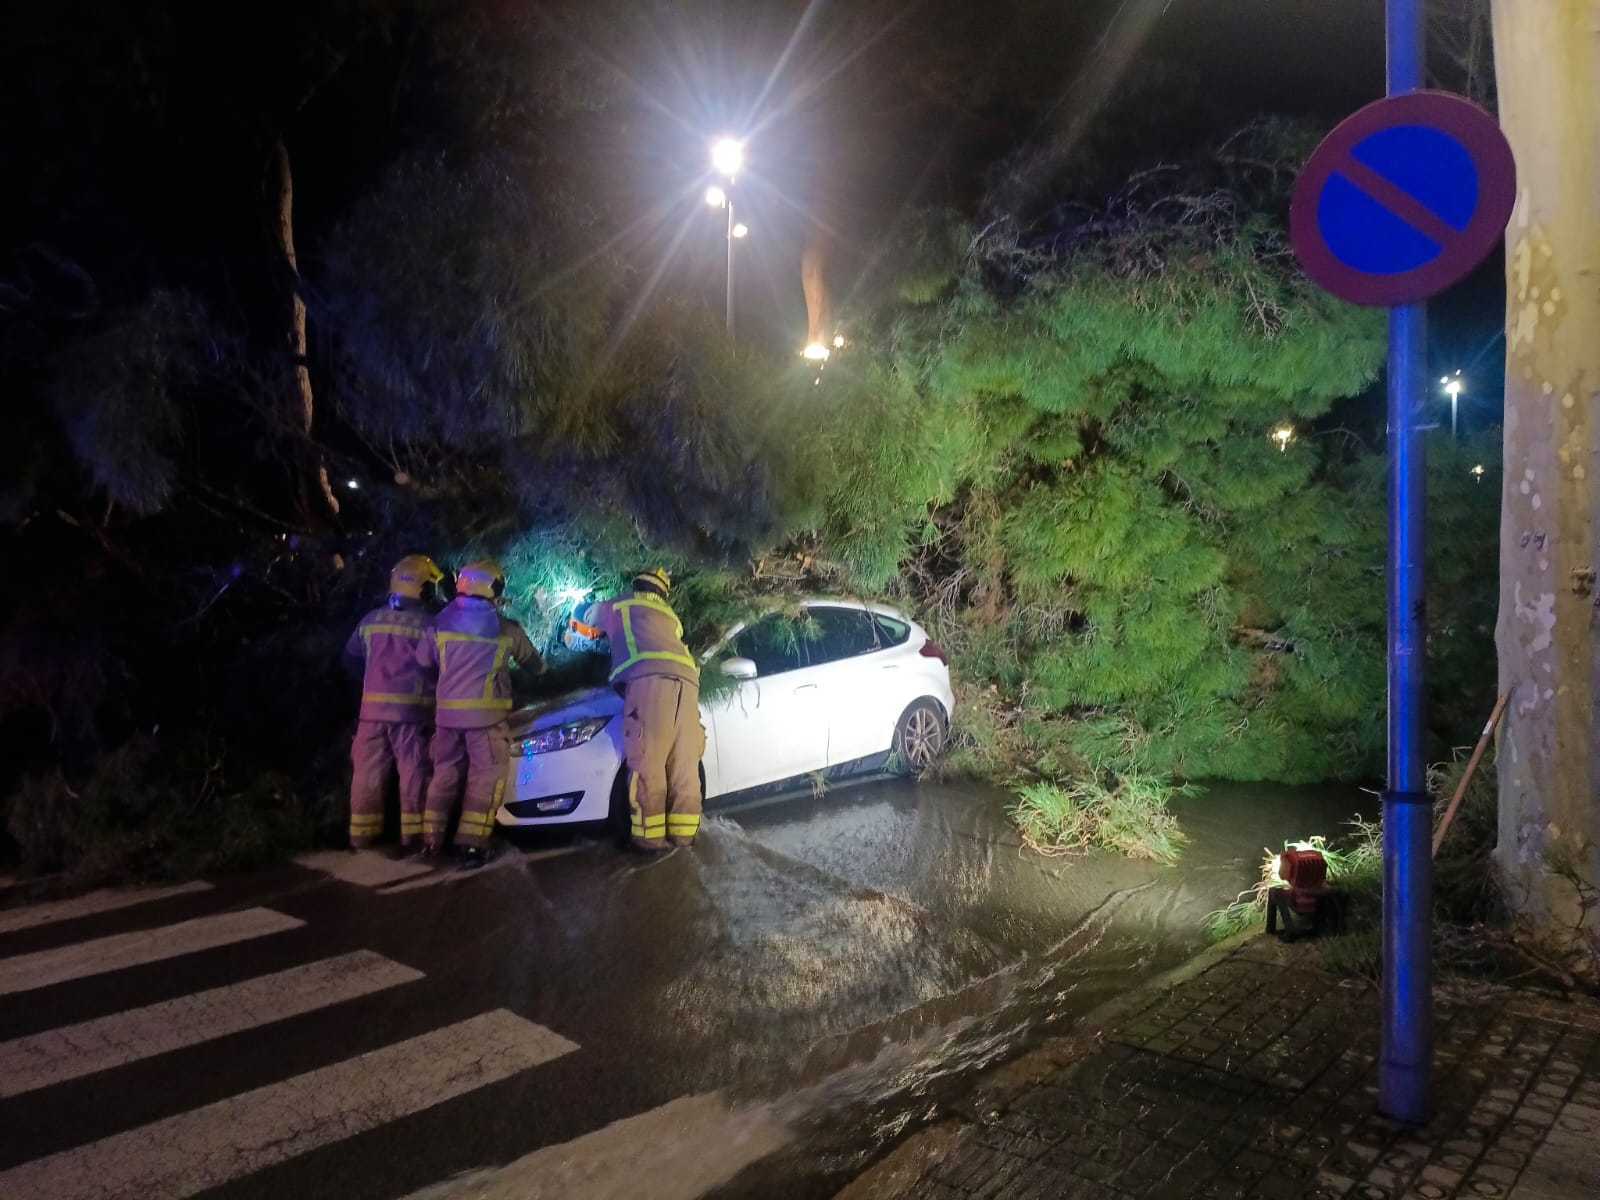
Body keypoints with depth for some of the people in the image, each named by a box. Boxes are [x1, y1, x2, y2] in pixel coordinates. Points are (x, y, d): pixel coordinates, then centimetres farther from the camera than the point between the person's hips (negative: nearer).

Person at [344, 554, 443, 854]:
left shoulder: (371, 620, 8)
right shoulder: (429, 623, -7)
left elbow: (351, 656, 21)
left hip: (373, 707, 4)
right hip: (413, 708, -4)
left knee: (368, 771, 11)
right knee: (413, 771, 2)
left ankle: (361, 833, 18)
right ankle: (412, 835, 4)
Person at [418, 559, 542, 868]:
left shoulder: (441, 624, 5)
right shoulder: (505, 629, 0)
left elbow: (422, 661, 14)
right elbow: (529, 658, 17)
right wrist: (542, 667, 40)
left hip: (447, 712, 4)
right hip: (485, 713, -4)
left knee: (445, 773, 16)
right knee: (486, 776, 1)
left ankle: (431, 839, 20)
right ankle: (471, 845, -6)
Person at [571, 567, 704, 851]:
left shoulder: (616, 607, 28)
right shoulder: (670, 617, 39)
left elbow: (581, 626, 43)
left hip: (649, 678, -4)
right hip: (686, 680, 5)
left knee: (647, 762, -6)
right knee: (685, 763, 6)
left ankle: (650, 835, -8)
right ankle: (684, 831, 6)